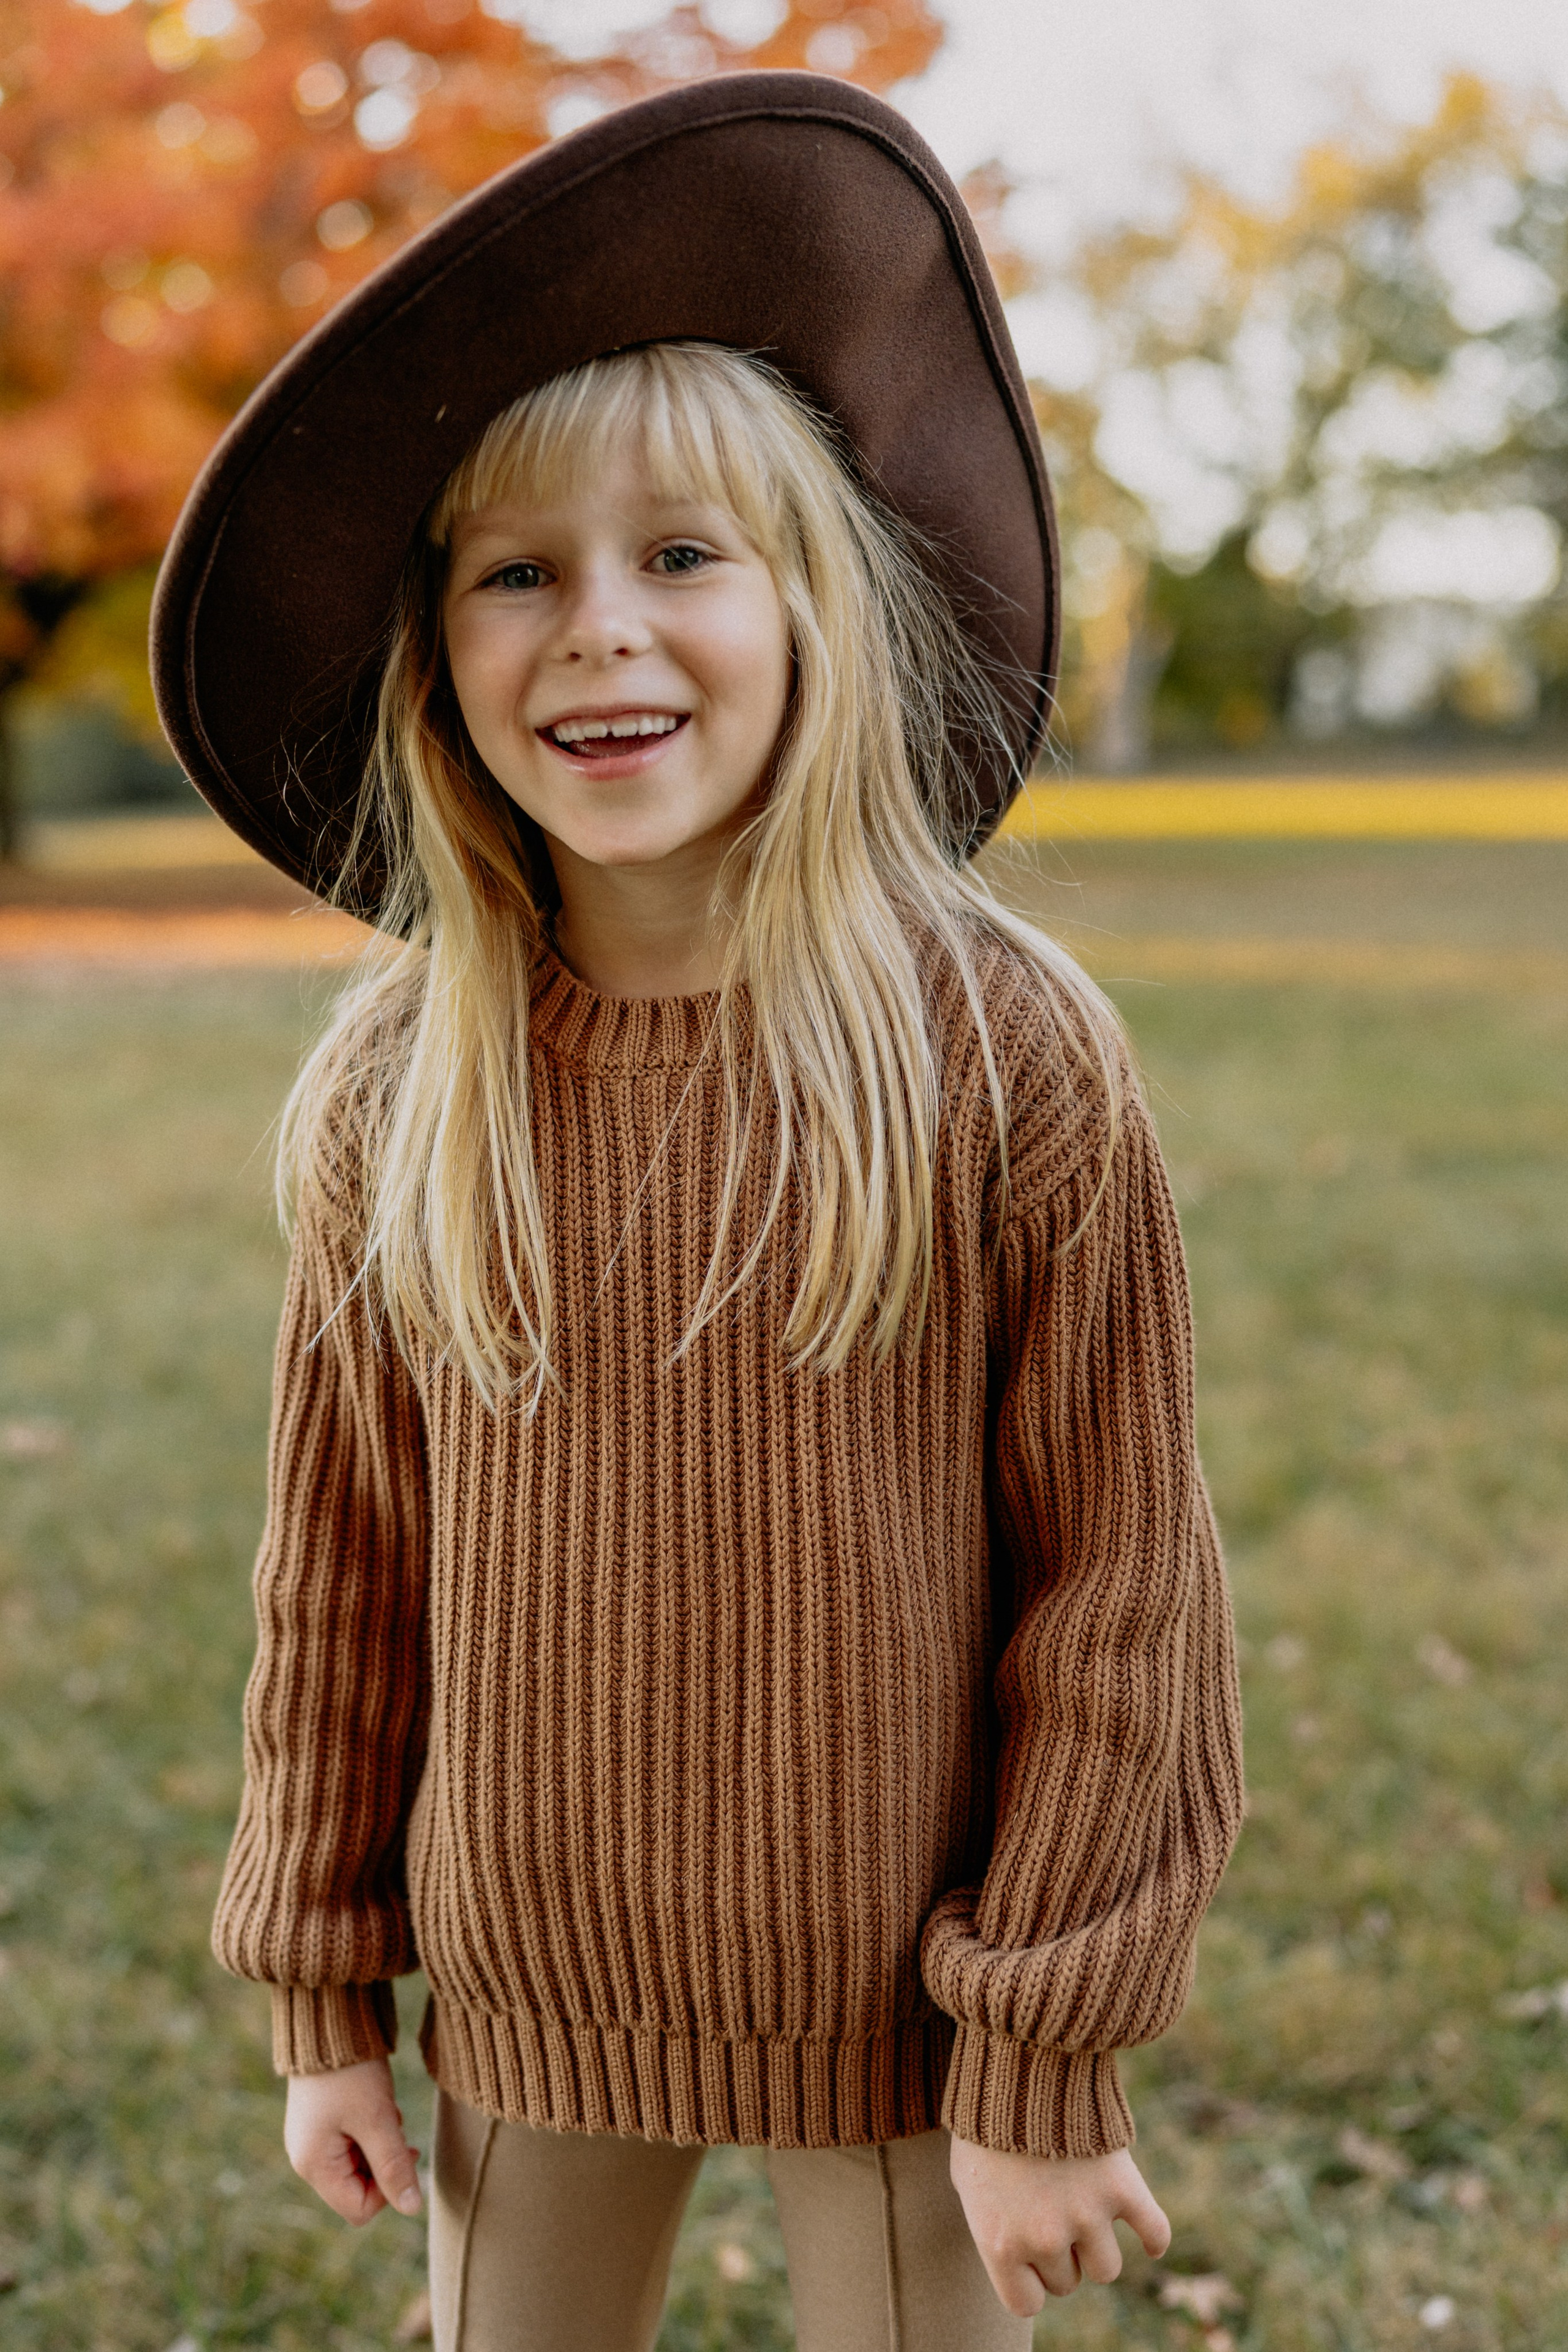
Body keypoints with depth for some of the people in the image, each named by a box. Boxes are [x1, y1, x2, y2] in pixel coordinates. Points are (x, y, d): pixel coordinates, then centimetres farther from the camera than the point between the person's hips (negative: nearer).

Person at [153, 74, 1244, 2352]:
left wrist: (1046, 2066, -9)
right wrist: (326, 1991, 7)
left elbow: (1119, 1586, -11)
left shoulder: (1008, 1053, -15)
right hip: (532, 1997, 3)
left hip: (898, 2001, -2)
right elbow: (343, 1566, 2)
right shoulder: (393, 1085, -7)